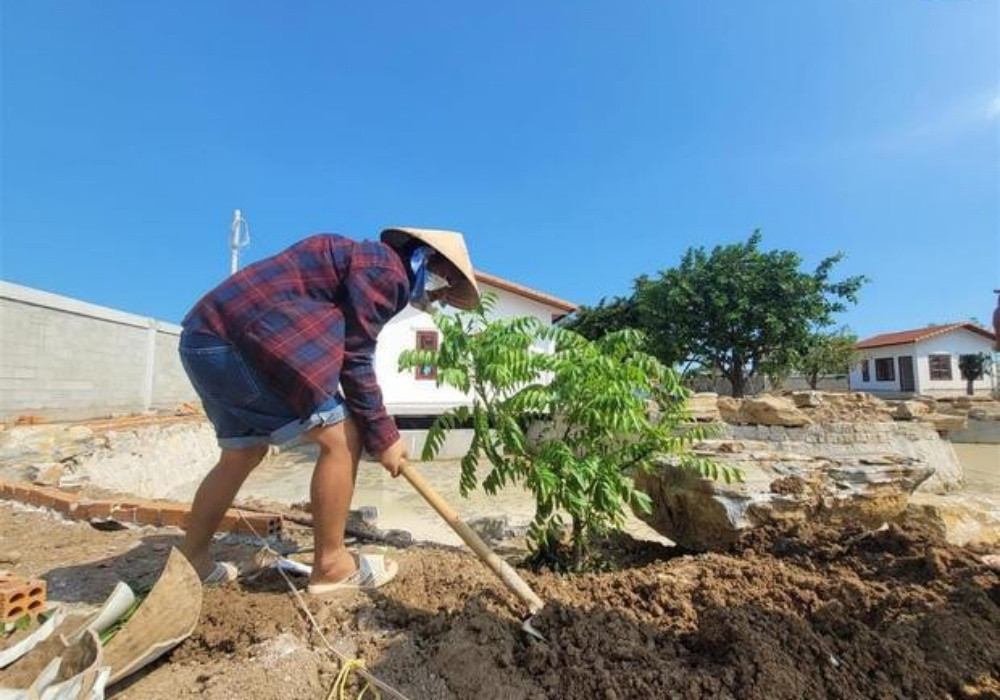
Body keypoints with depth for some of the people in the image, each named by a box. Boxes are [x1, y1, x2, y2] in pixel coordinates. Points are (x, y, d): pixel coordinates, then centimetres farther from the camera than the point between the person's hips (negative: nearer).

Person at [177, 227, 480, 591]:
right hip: (238, 340, -11)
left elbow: (343, 353, 24)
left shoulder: (365, 261, 22)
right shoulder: (386, 271, -9)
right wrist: (384, 435, -5)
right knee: (342, 438, -7)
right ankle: (330, 565, 6)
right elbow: (355, 360, -13)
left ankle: (191, 561, 37)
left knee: (242, 455, 23)